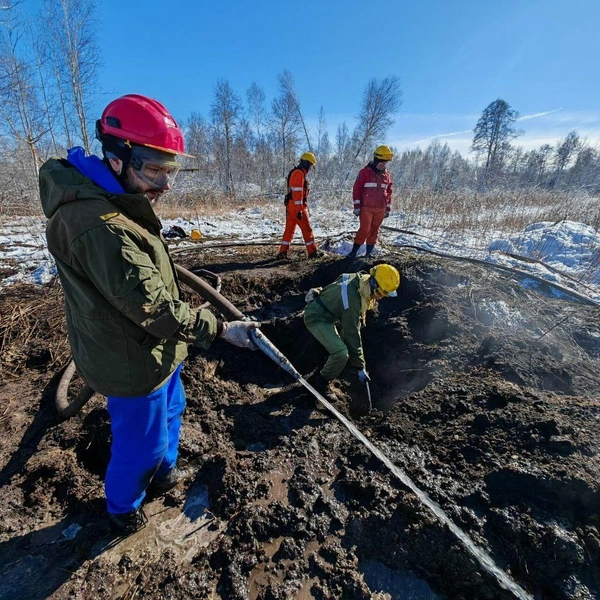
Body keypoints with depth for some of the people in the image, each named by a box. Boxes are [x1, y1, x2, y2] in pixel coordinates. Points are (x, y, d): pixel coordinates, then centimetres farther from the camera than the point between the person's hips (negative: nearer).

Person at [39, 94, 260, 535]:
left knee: (170, 410, 29)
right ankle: (122, 508, 46)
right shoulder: (100, 228, -33)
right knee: (141, 442, 15)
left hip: (155, 349, 10)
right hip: (134, 363, -9)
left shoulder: (117, 204, 1)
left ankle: (164, 471, 56)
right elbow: (154, 308, -32)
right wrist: (220, 330, -25)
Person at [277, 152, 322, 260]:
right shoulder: (299, 174, -13)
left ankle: (283, 252, 9)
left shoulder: (296, 173, 19)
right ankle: (312, 252, 7)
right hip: (297, 206, -10)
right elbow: (297, 193, -21)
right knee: (307, 229, -1)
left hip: (290, 205, 10)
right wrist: (299, 210, -23)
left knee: (289, 229, 9)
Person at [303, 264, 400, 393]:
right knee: (342, 353, -22)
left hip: (328, 311, 10)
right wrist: (361, 368, -21)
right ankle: (320, 381, 1)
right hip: (316, 318, -10)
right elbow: (352, 335, -29)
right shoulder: (352, 300, -34)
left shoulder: (360, 278, -9)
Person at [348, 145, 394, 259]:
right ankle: (354, 251, 1)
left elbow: (389, 192, 17)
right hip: (366, 208, -5)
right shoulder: (365, 172, -4)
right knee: (365, 229, -10)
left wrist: (388, 209, 14)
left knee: (374, 230, 7)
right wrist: (357, 206, -9)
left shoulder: (387, 175, 10)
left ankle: (369, 252, 16)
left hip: (380, 209, 5)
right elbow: (357, 189, -5)